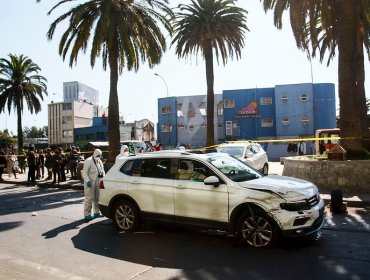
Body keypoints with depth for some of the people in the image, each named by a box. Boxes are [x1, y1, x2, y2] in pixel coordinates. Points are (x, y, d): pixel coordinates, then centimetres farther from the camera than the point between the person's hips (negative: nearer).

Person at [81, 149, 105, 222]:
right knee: (89, 199, -7)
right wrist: (88, 181, -25)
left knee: (97, 198, 15)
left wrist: (102, 174, -1)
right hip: (90, 183, -8)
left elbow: (102, 170, 20)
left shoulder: (99, 161, 12)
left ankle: (96, 212, 28)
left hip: (98, 182, 8)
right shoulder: (88, 161, -11)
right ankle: (87, 215, -1)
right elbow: (84, 173, -14)